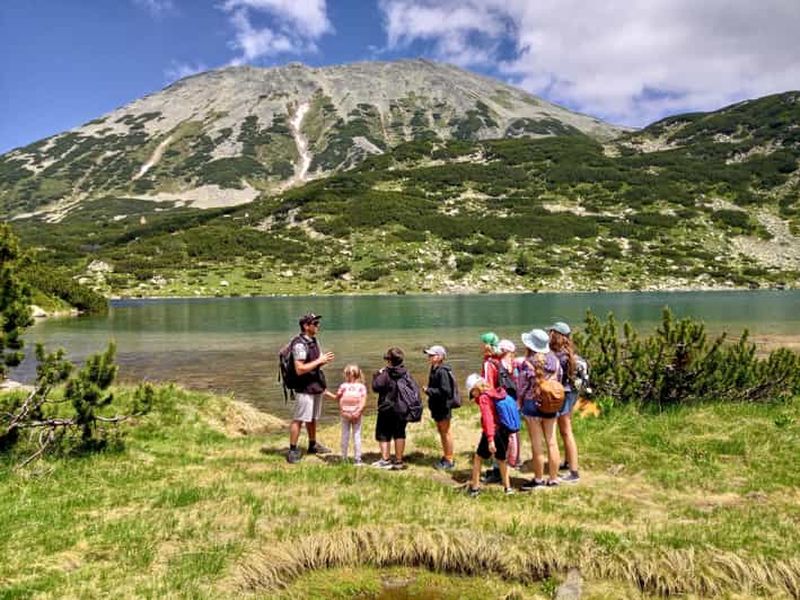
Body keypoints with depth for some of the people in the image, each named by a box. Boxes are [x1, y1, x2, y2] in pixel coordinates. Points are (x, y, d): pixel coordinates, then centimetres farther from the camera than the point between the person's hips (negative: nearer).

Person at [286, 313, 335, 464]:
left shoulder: (314, 341, 10)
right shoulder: (299, 344, -19)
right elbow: (300, 369, -24)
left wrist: (325, 360, -2)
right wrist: (319, 361, -21)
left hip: (316, 386, 9)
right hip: (305, 389, -9)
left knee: (313, 418, 19)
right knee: (298, 419, -3)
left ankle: (313, 445, 32)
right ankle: (292, 450, 4)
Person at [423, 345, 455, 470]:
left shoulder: (442, 371, -22)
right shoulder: (434, 370, 7)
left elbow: (445, 390, -26)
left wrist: (429, 390, -22)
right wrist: (428, 389, 2)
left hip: (443, 406, -9)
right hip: (436, 406, 9)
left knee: (445, 432, 3)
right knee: (441, 432, 18)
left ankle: (449, 460, 15)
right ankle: (445, 457, 30)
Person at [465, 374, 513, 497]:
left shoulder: (484, 398, -14)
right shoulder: (497, 393, 8)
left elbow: (488, 419, -21)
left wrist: (490, 439, -24)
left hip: (492, 433, -7)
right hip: (504, 431, 7)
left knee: (478, 458, 10)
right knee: (501, 459, 21)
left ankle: (475, 487, 13)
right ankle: (508, 487, 26)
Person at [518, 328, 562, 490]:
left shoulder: (527, 363, -16)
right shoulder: (554, 360, -1)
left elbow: (522, 387, -8)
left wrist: (520, 403, 9)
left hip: (532, 405, -5)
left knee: (537, 444, 4)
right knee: (552, 442, 11)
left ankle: (538, 479, 14)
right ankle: (553, 478, 19)